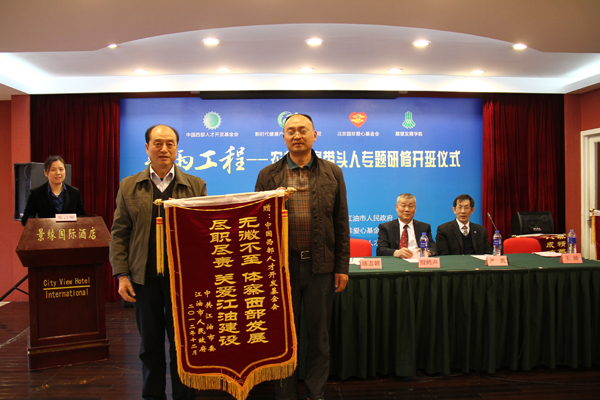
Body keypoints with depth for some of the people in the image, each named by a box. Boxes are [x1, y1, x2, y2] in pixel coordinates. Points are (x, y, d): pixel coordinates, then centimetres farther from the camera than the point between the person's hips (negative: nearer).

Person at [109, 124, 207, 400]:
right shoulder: (129, 186, 7)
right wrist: (121, 274, -2)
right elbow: (119, 233, 6)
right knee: (150, 346, 14)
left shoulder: (196, 186, 3)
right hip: (144, 277, 2)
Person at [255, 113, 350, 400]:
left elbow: (341, 223, 5)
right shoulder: (268, 175, 4)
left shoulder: (333, 173, 6)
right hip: (281, 265, 0)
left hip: (320, 265, 1)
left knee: (319, 335, 12)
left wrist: (342, 267, 1)